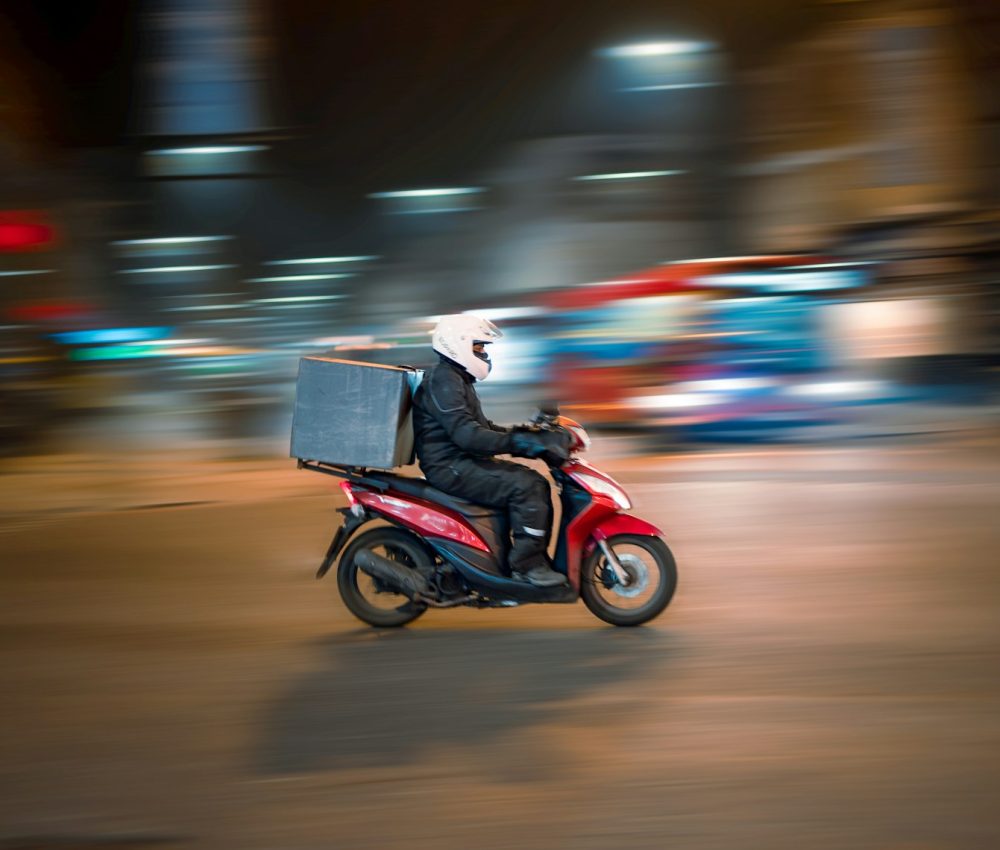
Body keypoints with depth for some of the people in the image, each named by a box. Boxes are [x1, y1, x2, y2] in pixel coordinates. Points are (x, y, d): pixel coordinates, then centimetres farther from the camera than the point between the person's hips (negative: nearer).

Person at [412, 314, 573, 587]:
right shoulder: (442, 381, -15)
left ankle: (537, 558, 6)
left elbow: (480, 427, 27)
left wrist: (521, 433, 14)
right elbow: (465, 434, -27)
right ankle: (527, 564, -18)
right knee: (526, 486, -22)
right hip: (450, 467, -11)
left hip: (463, 462, 11)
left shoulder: (458, 379, 20)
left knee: (537, 483, 4)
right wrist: (516, 441, -31)